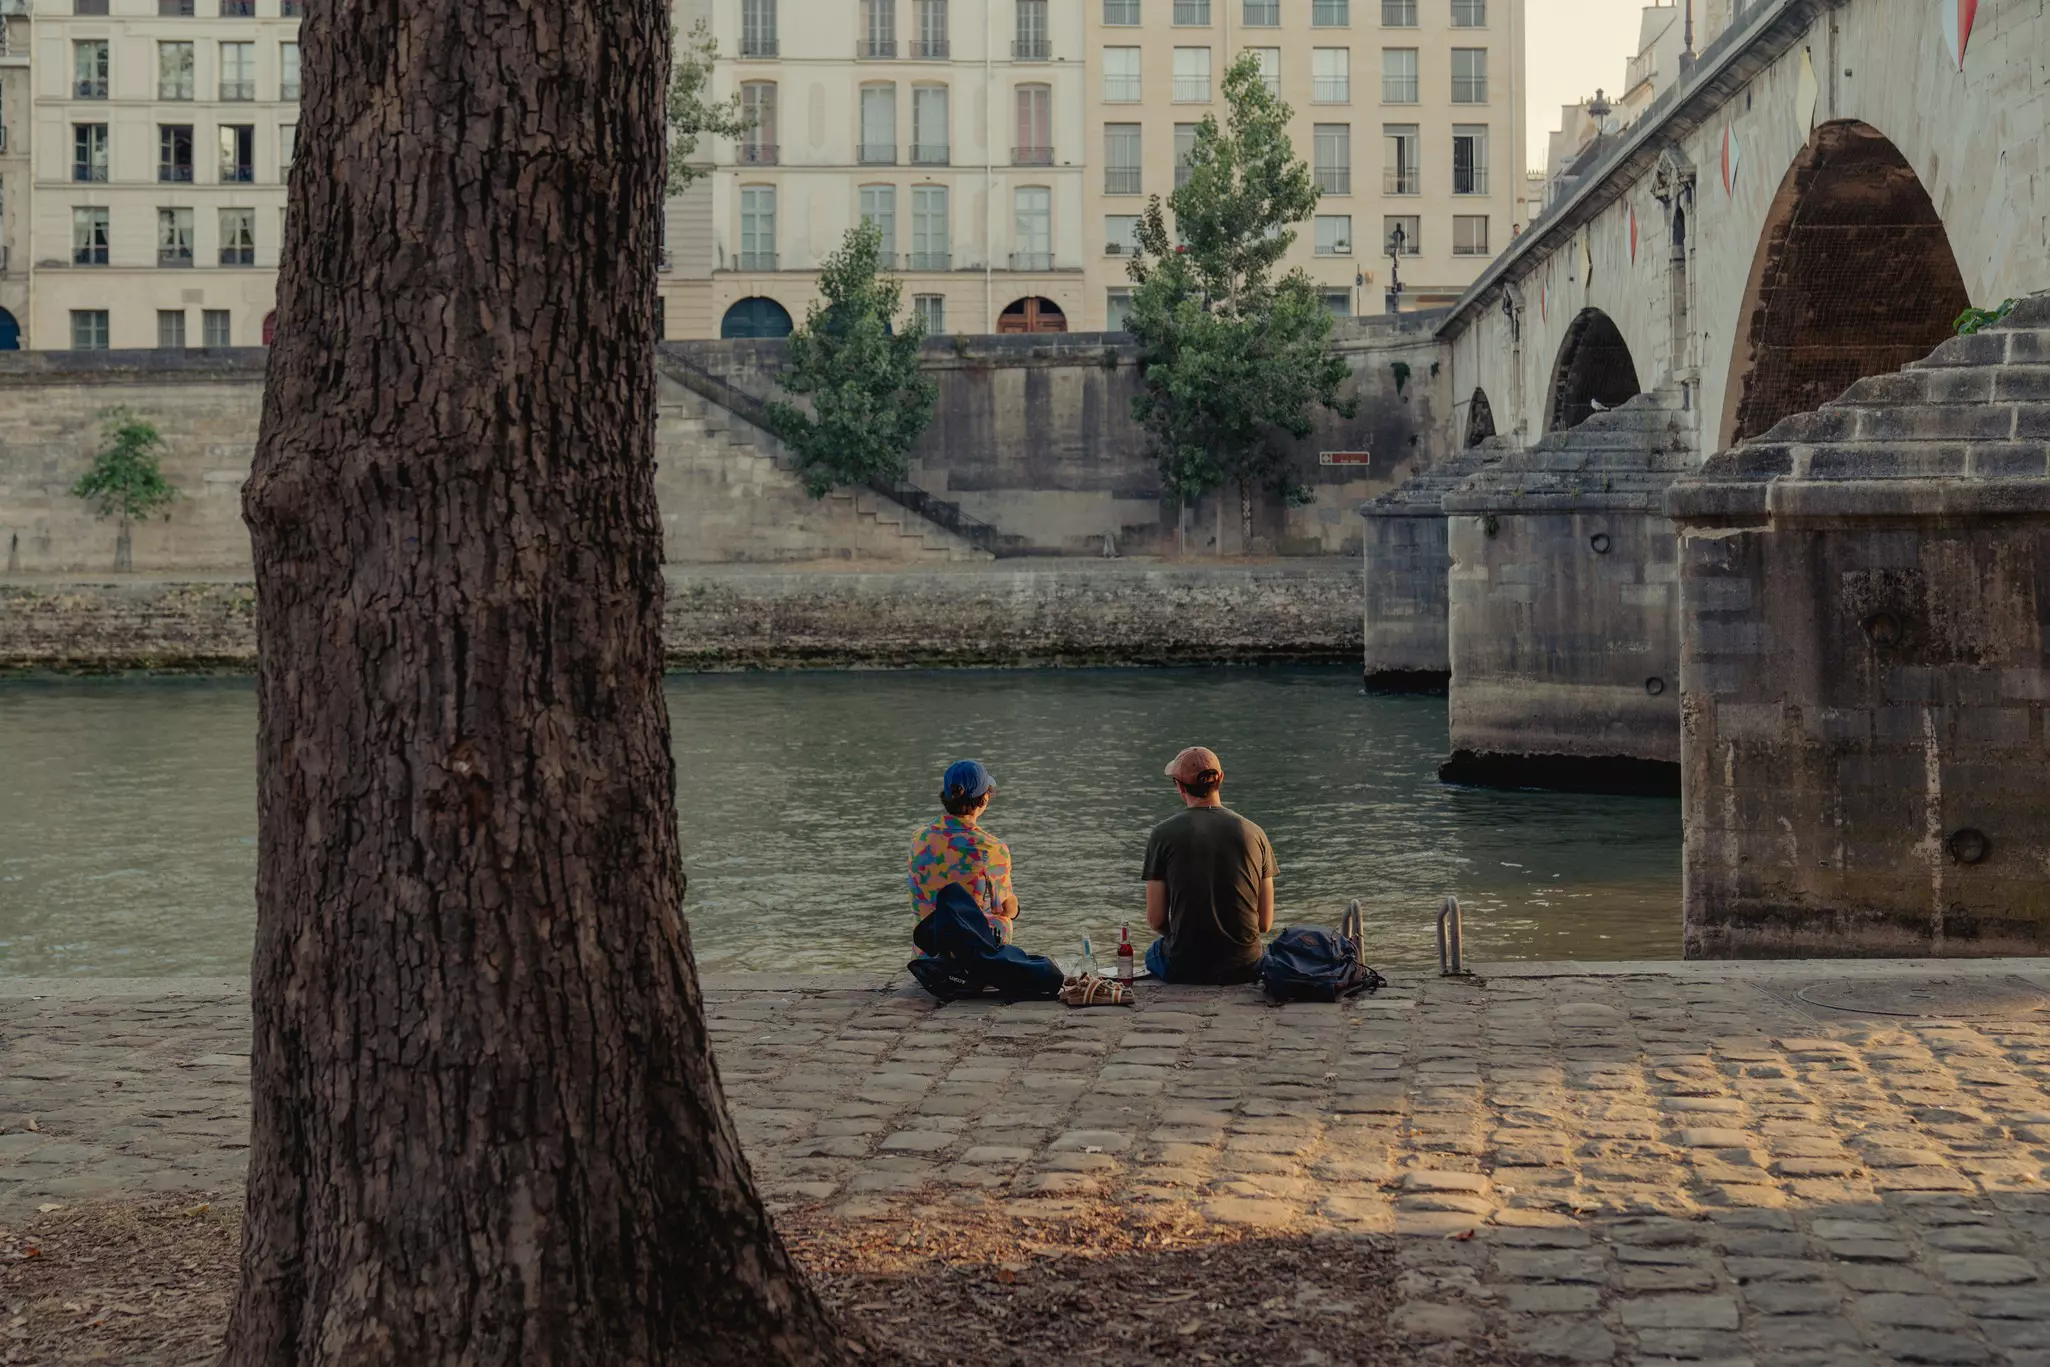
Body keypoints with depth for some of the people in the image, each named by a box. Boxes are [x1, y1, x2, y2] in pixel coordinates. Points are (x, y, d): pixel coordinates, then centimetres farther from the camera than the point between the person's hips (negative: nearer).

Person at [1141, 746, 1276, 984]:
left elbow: (1156, 919, -4)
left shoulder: (1163, 834, -6)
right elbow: (1265, 923, 2)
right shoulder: (1254, 834, 0)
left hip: (1183, 968, -1)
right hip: (1245, 968, 1)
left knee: (1154, 953, 36)